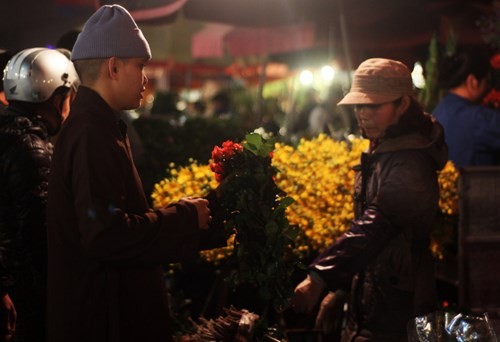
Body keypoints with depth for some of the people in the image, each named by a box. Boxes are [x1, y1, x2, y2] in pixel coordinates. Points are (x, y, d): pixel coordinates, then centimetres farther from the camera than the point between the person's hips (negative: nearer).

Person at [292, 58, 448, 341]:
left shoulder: (410, 162, -21)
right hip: (367, 306, 10)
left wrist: (319, 279, -42)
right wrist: (338, 288, 18)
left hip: (392, 315, -9)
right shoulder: (382, 153, 12)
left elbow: (375, 226, -33)